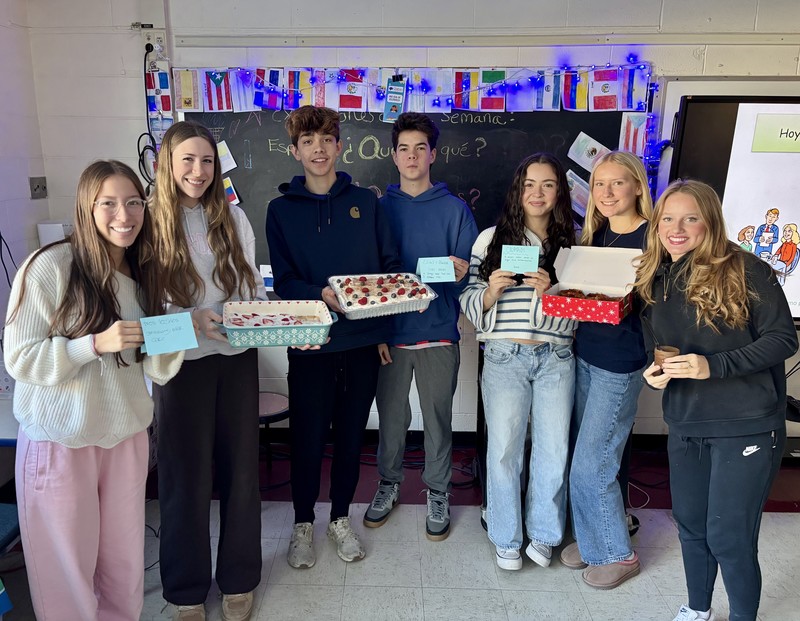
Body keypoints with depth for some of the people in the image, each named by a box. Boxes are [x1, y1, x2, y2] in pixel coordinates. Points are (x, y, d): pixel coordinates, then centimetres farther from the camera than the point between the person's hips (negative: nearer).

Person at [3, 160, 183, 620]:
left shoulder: (144, 275, 4)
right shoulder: (50, 267, -13)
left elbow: (156, 370, 4)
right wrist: (98, 343, -23)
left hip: (127, 435, 5)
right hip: (60, 441, -4)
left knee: (125, 565, 14)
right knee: (69, 569, 11)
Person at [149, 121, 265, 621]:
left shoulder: (233, 218, 4)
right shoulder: (152, 222, -5)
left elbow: (254, 285, 8)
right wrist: (190, 320, -21)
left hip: (237, 358, 3)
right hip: (181, 361, -2)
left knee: (241, 467, 11)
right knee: (187, 473, 8)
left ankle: (239, 579, 32)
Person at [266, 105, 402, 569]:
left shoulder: (366, 202, 7)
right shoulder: (281, 209, 4)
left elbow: (392, 264, 7)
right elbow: (283, 280, -3)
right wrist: (321, 294, -22)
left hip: (363, 338, 2)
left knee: (351, 432, 13)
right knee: (308, 435, 6)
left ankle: (341, 517, 33)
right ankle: (303, 523, 29)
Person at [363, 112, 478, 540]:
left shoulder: (454, 209, 3)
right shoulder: (380, 208, 6)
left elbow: (472, 273, 3)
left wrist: (462, 273, -21)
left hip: (439, 334, -1)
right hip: (390, 334, 1)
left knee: (438, 418, 9)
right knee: (391, 418, 12)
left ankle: (438, 492, 27)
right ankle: (389, 483, 33)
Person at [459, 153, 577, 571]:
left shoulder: (573, 242, 7)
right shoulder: (492, 238, 4)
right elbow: (468, 300, 5)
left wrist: (551, 292, -12)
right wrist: (491, 291, -15)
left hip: (556, 359, 2)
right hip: (504, 358, -1)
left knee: (553, 450, 9)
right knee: (504, 449, 5)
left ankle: (544, 534, 31)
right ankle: (506, 538, 25)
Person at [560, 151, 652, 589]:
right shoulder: (595, 234, 9)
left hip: (620, 364, -7)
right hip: (583, 354, 7)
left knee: (591, 466, -1)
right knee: (587, 457, 15)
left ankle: (617, 554, 22)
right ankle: (591, 538, 33)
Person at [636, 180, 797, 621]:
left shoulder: (745, 271, -12)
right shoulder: (655, 280, 7)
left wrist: (714, 366, -23)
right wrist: (654, 372, -6)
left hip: (745, 428, -5)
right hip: (685, 426, 6)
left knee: (729, 538, 1)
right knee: (690, 526, 17)